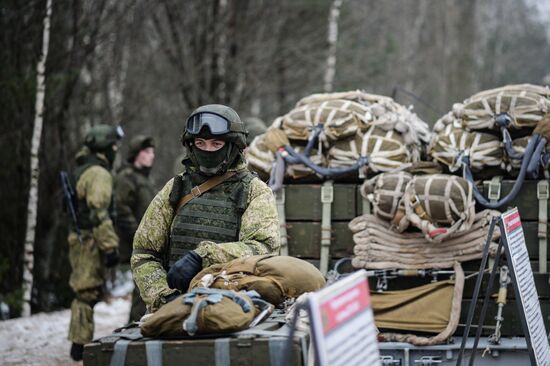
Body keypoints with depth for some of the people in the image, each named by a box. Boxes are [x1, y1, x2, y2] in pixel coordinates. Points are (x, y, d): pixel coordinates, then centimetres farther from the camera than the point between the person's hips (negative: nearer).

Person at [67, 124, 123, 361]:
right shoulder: (98, 174, -15)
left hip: (80, 238, 10)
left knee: (85, 292, 17)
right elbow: (98, 213, -23)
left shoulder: (81, 171, 17)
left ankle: (80, 342, 23)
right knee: (88, 293, -7)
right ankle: (81, 344, -5)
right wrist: (110, 246, -24)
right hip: (91, 241, -10)